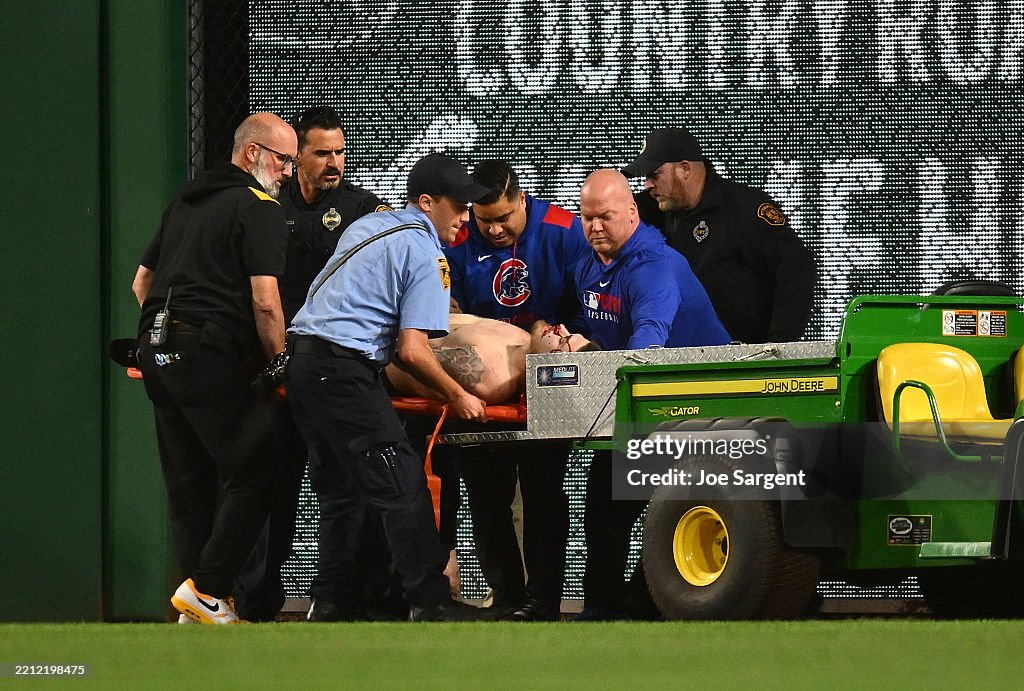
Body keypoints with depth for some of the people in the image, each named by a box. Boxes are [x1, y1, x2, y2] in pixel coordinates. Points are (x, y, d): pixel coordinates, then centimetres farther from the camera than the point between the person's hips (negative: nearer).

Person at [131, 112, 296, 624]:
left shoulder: (185, 203, 22)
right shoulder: (259, 207, -4)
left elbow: (141, 283, 27)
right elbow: (264, 301, -12)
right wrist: (279, 366, -1)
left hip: (157, 350, 9)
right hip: (208, 352, -9)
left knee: (189, 481, 10)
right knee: (252, 471, -4)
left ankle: (199, 605, 10)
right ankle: (207, 588, -10)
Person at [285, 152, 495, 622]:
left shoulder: (367, 225, 21)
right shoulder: (424, 253, -5)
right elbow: (412, 351, -12)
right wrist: (457, 397, 0)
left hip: (302, 352, 9)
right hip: (344, 369, -9)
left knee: (339, 490, 14)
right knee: (403, 485, -7)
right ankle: (429, 601, -9)